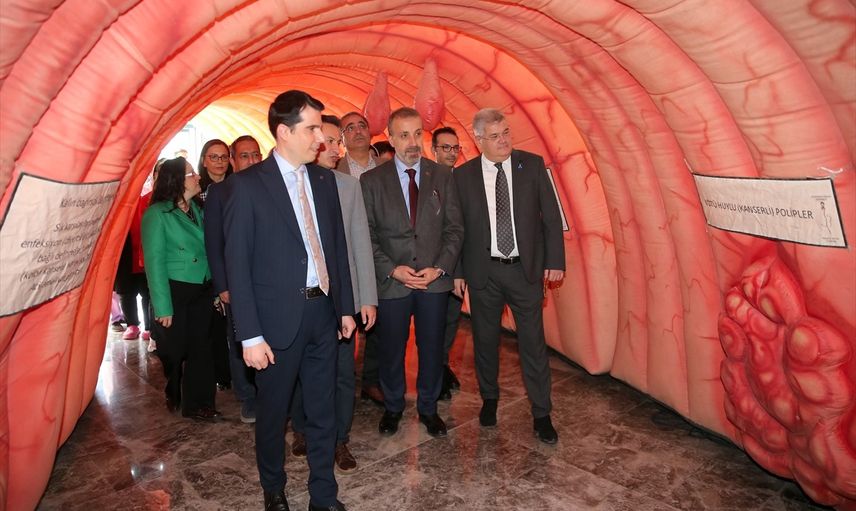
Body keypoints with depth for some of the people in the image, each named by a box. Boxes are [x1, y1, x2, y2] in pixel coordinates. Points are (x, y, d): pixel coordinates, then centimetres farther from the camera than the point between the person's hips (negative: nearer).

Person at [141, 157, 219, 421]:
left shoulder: (197, 210, 7)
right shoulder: (156, 214, -9)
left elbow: (207, 250, 6)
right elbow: (154, 261, -12)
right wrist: (163, 306, -15)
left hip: (202, 291, 5)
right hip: (174, 290, -4)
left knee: (199, 347, 7)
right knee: (175, 349, 10)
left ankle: (197, 403, 21)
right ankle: (173, 396, 35)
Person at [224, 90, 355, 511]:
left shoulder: (324, 179, 6)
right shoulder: (248, 184, -9)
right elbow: (237, 264, -10)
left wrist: (345, 306, 10)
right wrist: (249, 335, -13)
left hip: (323, 312, 4)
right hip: (278, 318, -4)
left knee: (323, 411, 15)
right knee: (273, 412, 15)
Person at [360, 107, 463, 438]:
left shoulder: (442, 176, 3)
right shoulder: (371, 181, -2)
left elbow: (454, 229, 2)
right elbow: (366, 236, -3)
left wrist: (440, 268, -10)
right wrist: (393, 270, -14)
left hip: (435, 280, 1)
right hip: (391, 282, -1)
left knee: (432, 349, 12)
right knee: (391, 351, 12)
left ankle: (428, 408, 34)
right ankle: (393, 407, 36)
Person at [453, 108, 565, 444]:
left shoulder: (532, 164, -1)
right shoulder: (463, 175, -1)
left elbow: (551, 216, 1)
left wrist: (555, 261, -3)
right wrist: (457, 271, 1)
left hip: (526, 268, 0)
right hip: (482, 271, 1)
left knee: (533, 342, 5)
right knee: (485, 340, 14)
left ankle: (541, 413, 20)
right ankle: (489, 399, 36)